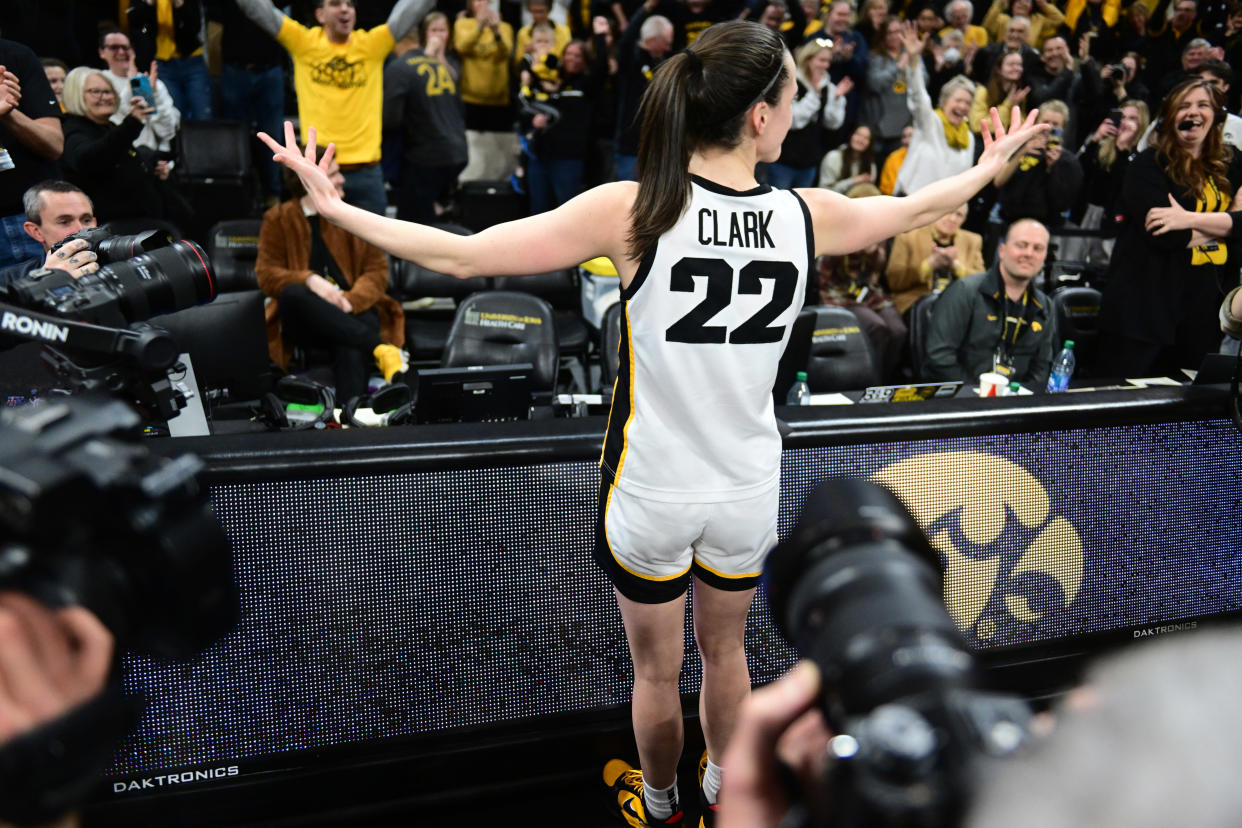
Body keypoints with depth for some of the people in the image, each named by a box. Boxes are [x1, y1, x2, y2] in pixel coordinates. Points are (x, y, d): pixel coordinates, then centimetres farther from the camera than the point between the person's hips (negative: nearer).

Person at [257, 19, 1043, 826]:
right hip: (749, 489, 3)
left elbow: (462, 256, -19)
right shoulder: (805, 214, -10)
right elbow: (913, 209, 11)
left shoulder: (633, 209, -19)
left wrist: (336, 210, -6)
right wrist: (989, 167, 31)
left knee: (656, 670, 21)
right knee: (725, 651, 27)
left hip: (652, 493, -2)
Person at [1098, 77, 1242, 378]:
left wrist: (1191, 219, -17)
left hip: (1205, 307, 5)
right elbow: (1163, 235, -16)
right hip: (1147, 305, -5)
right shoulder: (1148, 165, -4)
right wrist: (1218, 226, -5)